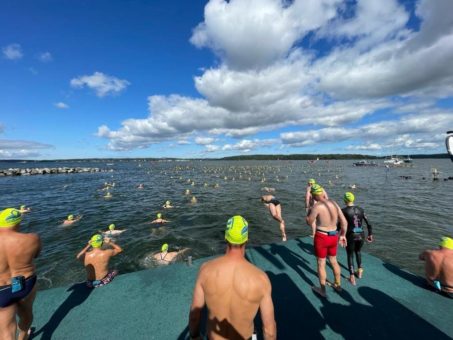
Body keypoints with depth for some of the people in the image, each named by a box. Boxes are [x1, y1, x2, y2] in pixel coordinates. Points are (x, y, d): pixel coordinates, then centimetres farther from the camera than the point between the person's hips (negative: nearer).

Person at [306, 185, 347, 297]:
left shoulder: (317, 206, -21)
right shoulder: (334, 203, -2)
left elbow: (309, 222, -9)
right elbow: (344, 222, 3)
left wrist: (310, 209, 2)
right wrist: (343, 235, 16)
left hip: (321, 237, -6)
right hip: (334, 236, 6)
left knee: (321, 264, 12)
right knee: (334, 261, 26)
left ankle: (322, 290, 28)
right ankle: (338, 285, 45)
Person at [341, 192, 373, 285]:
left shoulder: (343, 210, -11)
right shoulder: (360, 209, 3)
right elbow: (368, 223, 6)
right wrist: (370, 234, 17)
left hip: (351, 236, -4)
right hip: (361, 235, 4)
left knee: (350, 255, 16)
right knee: (358, 251, 33)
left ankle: (352, 278, 16)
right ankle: (360, 270, 40)